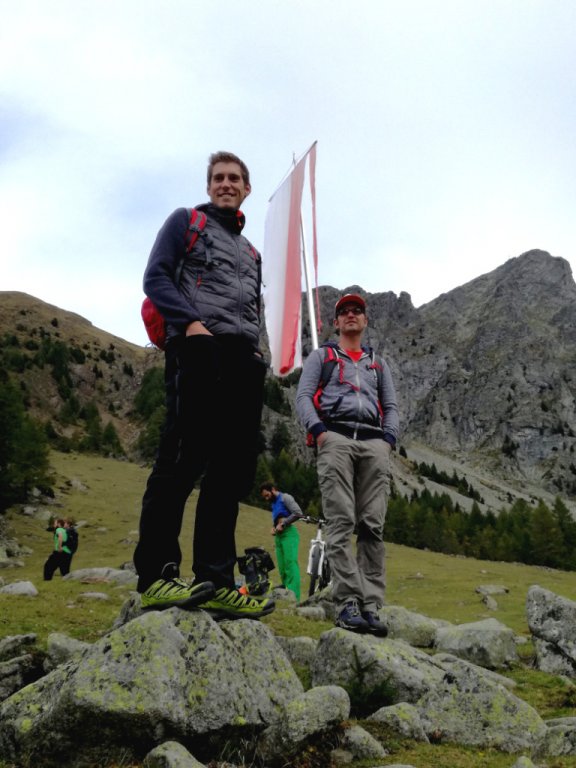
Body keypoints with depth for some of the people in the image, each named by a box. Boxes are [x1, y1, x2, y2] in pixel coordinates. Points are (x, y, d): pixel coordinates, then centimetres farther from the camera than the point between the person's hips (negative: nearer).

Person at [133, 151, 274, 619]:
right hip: (199, 350, -6)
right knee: (183, 458, -15)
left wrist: (256, 349, 9)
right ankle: (156, 574, -12)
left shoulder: (250, 251, 32)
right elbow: (156, 277, 1)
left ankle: (216, 581, 0)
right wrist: (191, 322, -15)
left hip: (244, 360, 6)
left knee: (233, 470, -1)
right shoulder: (185, 221, 15)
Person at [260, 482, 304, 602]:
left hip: (289, 533, -9)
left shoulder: (285, 498, 1)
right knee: (282, 569, 2)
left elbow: (298, 513, -13)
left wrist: (282, 524, -11)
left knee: (291, 564, -19)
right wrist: (273, 528, 11)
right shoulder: (274, 504, 25)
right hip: (279, 536, 9)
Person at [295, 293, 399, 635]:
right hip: (336, 438, -2)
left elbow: (391, 406, 23)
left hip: (374, 443, 3)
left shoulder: (379, 364, 31)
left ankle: (371, 606, -9)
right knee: (342, 523, -13)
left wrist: (389, 439, 3)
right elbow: (303, 396, 9)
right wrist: (318, 431, -9)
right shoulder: (321, 356, 22)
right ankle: (347, 603, -15)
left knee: (373, 526, -7)